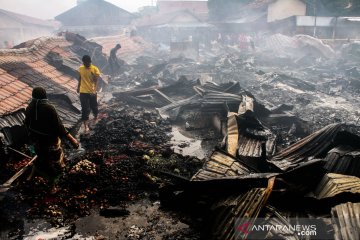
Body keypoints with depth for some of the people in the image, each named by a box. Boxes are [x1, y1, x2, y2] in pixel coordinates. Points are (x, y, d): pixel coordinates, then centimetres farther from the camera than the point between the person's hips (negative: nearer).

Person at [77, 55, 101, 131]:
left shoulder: (95, 69, -12)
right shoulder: (81, 68, -2)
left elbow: (96, 81, -18)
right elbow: (80, 78, 13)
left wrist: (95, 89, -33)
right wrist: (78, 87, 21)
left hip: (92, 92, -1)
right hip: (83, 92, 1)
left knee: (94, 106, 17)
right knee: (85, 108, -1)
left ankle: (95, 116, 47)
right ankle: (85, 124, 5)